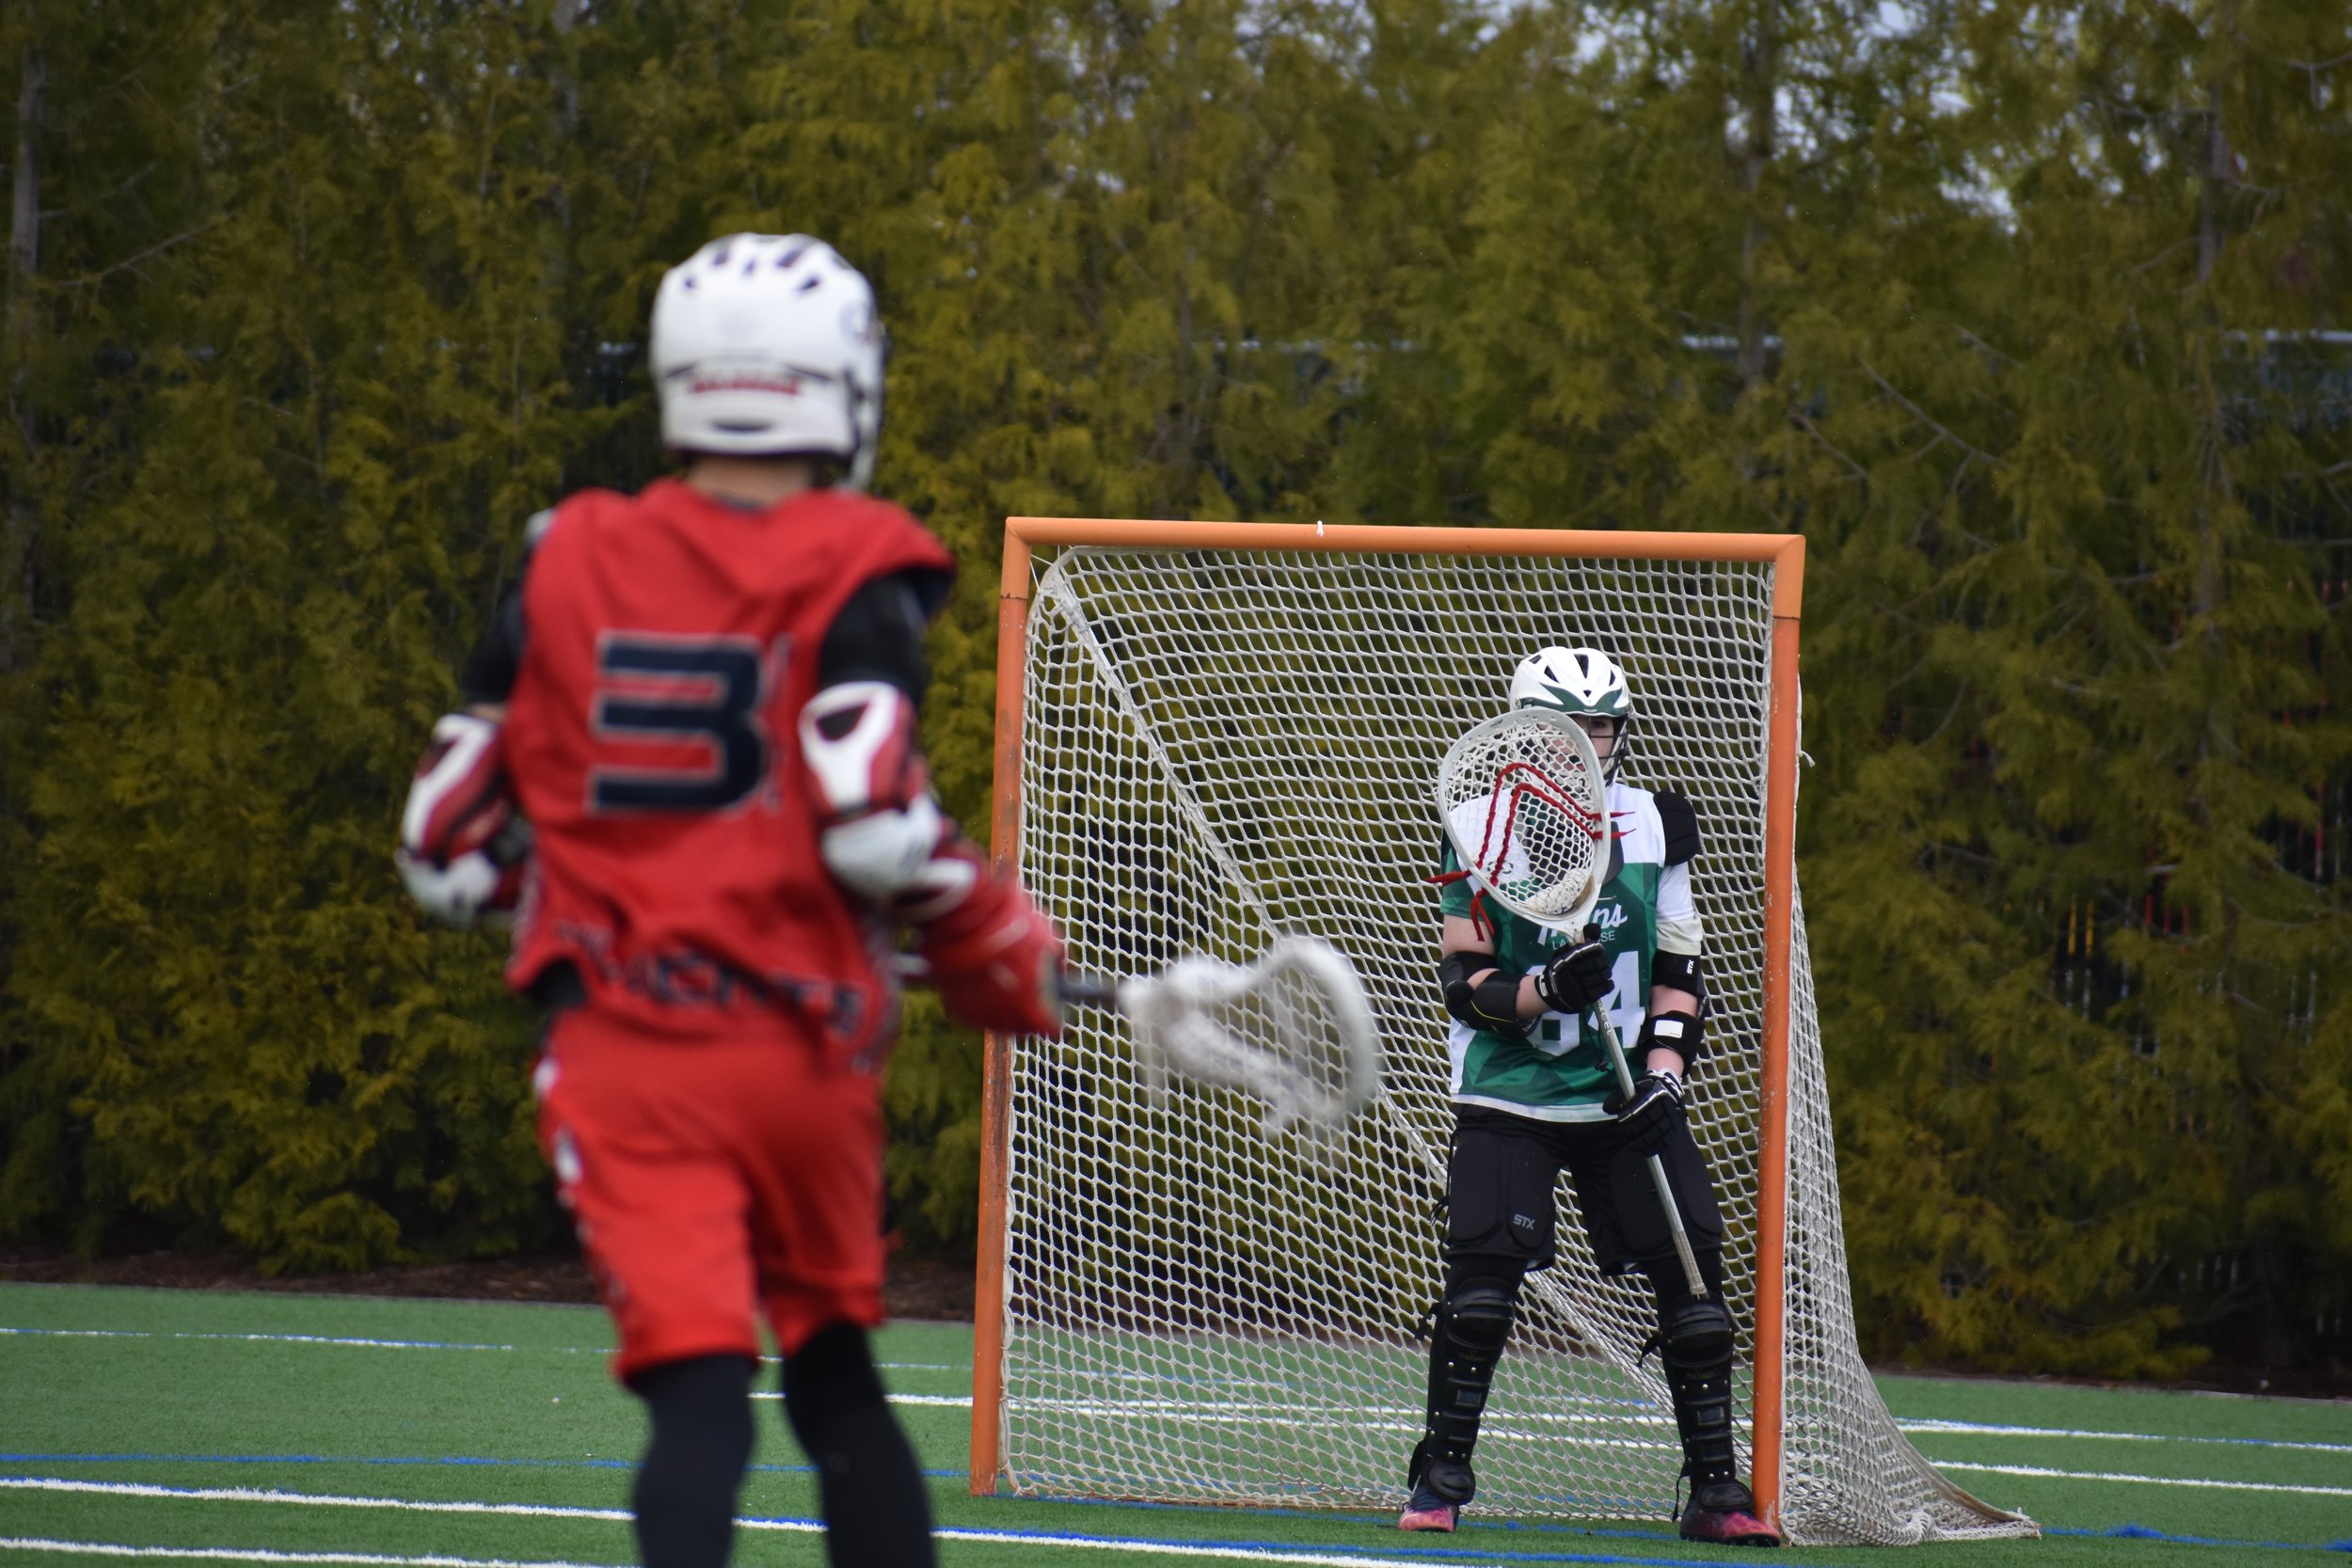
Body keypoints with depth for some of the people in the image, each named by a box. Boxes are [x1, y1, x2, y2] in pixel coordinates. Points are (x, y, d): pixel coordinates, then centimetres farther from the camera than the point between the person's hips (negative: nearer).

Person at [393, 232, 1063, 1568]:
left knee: (698, 1396, -10)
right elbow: (876, 829, -17)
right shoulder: (854, 577, -4)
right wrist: (1008, 959, -1)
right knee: (834, 1373, 19)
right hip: (798, 1046, -1)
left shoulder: (568, 567, 6)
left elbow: (451, 852, 9)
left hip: (617, 1057, 1)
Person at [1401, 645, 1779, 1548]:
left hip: (1627, 1099, 3)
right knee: (1484, 1268, -16)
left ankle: (1716, 1490, 2)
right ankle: (1440, 1481, -2)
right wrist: (1547, 989, -26)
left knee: (1693, 1266, -6)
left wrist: (1664, 1067, -6)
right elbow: (1464, 983, -8)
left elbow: (1680, 969, 9)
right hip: (1510, 1095, -3)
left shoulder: (1655, 826, 5)